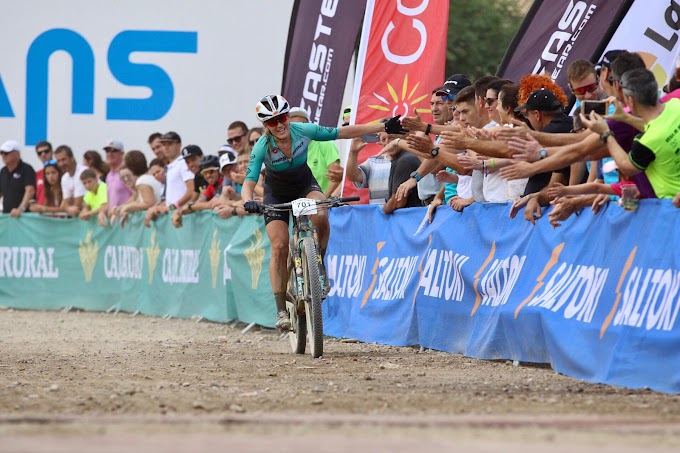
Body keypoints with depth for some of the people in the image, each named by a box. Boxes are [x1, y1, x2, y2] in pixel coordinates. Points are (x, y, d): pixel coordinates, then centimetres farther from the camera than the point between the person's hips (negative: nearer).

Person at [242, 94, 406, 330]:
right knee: (279, 247, -16)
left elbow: (343, 132, -15)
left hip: (305, 184, 1)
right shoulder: (262, 147, -27)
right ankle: (281, 309, -9)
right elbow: (249, 182, -32)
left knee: (320, 216, -33)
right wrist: (248, 201, -56)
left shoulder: (303, 131, -24)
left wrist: (384, 127, -14)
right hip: (277, 194, -1)